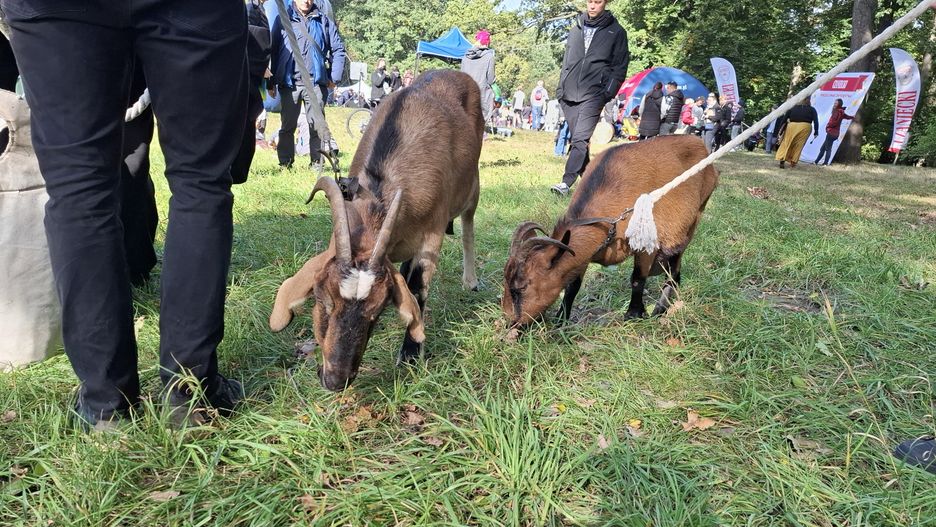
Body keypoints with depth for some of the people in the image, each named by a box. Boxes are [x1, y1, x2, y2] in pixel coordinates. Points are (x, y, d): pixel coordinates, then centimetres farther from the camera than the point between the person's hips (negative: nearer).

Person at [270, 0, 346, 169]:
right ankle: (285, 164, 12)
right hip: (289, 81, 0)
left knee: (317, 123, -5)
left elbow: (338, 49, 13)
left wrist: (334, 77, 5)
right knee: (288, 125, 5)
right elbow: (273, 50, 7)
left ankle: (316, 163, 2)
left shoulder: (323, 21, 11)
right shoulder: (283, 19, 8)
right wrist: (272, 82, 4)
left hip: (315, 82, 0)